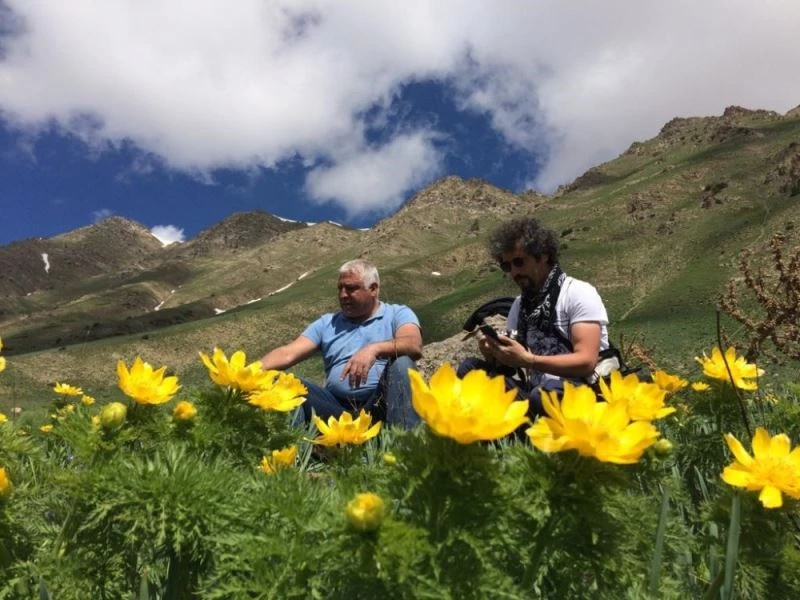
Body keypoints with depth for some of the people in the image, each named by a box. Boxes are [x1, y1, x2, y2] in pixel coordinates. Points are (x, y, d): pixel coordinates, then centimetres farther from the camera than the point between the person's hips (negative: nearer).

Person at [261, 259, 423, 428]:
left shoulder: (397, 314, 9)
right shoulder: (327, 323, 20)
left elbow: (414, 346, -13)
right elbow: (288, 353, 9)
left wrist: (374, 349, -31)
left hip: (382, 402, -3)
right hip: (338, 406, 3)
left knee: (401, 362, -31)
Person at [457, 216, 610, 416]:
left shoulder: (579, 294, -7)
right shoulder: (520, 303, 13)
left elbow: (587, 362, -18)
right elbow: (511, 365, 12)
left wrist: (527, 360, -26)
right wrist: (495, 355, -11)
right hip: (536, 390, 7)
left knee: (541, 398, -39)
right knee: (470, 368, -11)